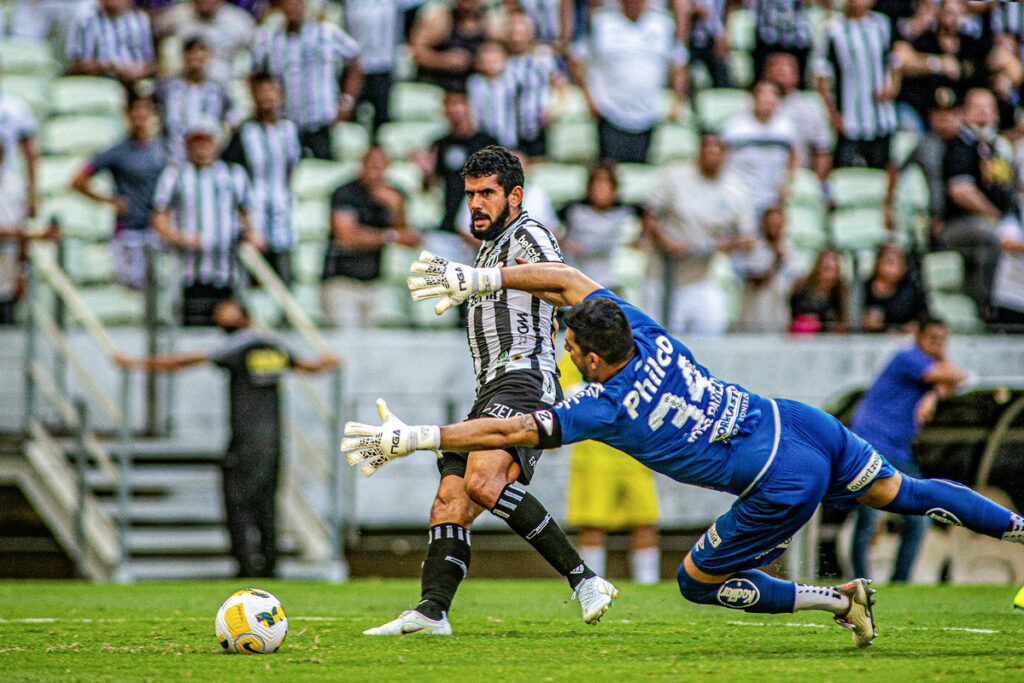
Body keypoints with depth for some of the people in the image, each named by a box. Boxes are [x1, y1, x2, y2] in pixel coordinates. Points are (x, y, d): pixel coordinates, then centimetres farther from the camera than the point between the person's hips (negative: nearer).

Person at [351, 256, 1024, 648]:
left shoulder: (605, 408, -17)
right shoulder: (648, 332, -2)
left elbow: (509, 431, -16)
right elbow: (568, 278, 9)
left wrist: (410, 439, -13)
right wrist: (479, 278, 6)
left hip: (782, 488, -7)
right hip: (804, 423, 7)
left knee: (699, 582, 10)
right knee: (905, 493, 23)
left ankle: (840, 600, 7)